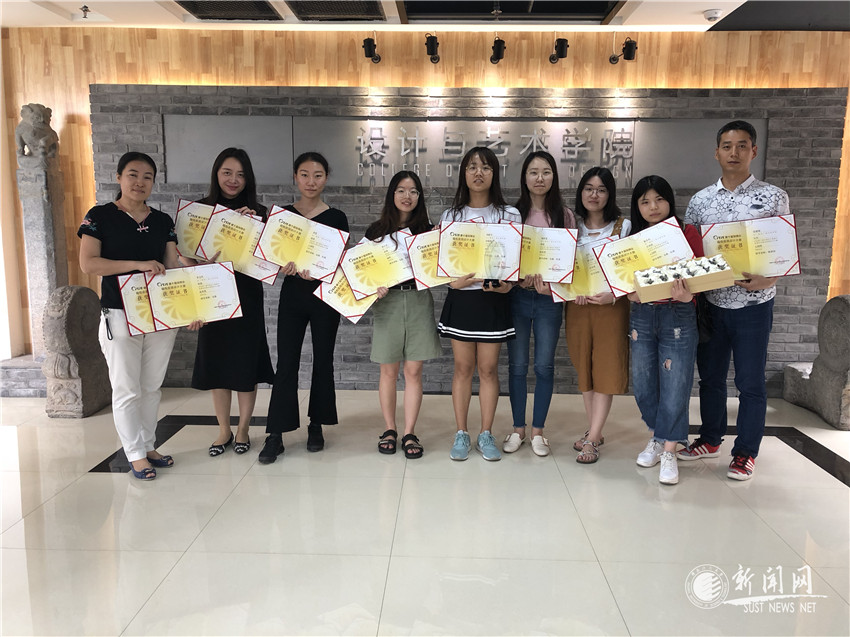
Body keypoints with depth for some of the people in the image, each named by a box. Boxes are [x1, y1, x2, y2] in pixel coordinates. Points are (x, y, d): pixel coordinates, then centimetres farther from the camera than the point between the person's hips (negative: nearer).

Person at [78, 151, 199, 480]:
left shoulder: (163, 221, 9)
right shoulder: (99, 216, -2)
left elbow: (173, 266, 6)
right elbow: (88, 263, -12)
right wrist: (138, 264, -21)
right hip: (120, 316, -4)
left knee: (152, 387, 12)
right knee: (127, 389, 3)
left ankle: (149, 446, 26)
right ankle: (136, 454, 14)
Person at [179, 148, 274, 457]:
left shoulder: (257, 212, 2)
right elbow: (184, 255, 1)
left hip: (246, 296, -1)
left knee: (245, 363, 3)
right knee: (215, 362, 8)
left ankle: (243, 430, 21)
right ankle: (224, 430, 25)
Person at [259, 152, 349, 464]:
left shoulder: (336, 218, 0)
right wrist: (284, 266, -17)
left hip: (325, 297, 0)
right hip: (292, 295, 1)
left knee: (322, 362, 8)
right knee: (286, 363, -1)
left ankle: (316, 426, 23)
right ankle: (275, 434, 5)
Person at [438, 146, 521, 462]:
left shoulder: (510, 215, 3)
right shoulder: (451, 215, 6)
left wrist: (507, 283, -17)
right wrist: (452, 280, -14)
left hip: (493, 299, -1)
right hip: (460, 298, 1)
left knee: (489, 368, 5)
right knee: (463, 367, 6)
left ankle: (486, 435, 17)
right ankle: (461, 434, 18)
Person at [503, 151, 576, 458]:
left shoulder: (564, 215, 4)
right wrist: (521, 277, -15)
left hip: (550, 297, 0)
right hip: (517, 295, 0)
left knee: (544, 366, 4)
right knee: (517, 364, 6)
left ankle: (538, 430, 19)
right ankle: (518, 429, 20)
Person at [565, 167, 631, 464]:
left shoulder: (624, 227, 1)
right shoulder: (572, 225, 8)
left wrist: (612, 295, -19)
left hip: (611, 305, -3)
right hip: (577, 304, 3)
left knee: (606, 370, -4)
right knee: (584, 367, 8)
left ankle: (592, 440, 1)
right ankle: (594, 430, 23)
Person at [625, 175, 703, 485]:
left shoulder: (687, 233, -1)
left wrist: (686, 295, -26)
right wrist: (631, 293, -11)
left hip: (678, 315, -3)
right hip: (642, 315, 4)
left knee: (674, 385, -2)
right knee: (643, 382, 8)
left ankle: (669, 451, 12)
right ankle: (656, 438, 30)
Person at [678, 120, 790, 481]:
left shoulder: (773, 197, -3)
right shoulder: (700, 200, 5)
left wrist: (767, 279, -21)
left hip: (753, 304, -3)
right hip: (711, 302, 3)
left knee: (750, 382, 5)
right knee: (710, 376, 14)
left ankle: (746, 452, 20)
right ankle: (711, 439, 32)